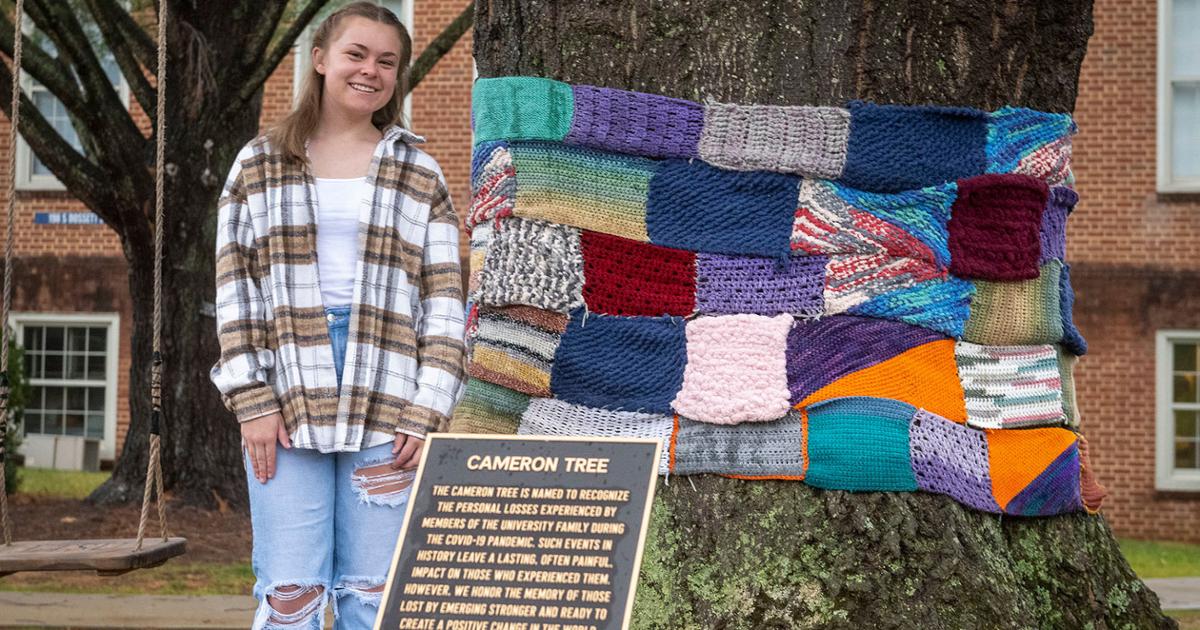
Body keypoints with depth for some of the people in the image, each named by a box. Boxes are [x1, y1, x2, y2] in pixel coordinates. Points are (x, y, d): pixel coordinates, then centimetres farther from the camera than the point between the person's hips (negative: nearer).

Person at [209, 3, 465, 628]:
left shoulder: (420, 176, 12)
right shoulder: (259, 165, 11)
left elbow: (444, 303, 7)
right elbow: (235, 291, 7)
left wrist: (427, 412, -4)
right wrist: (251, 402, -3)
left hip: (385, 408, 1)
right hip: (287, 401, 0)